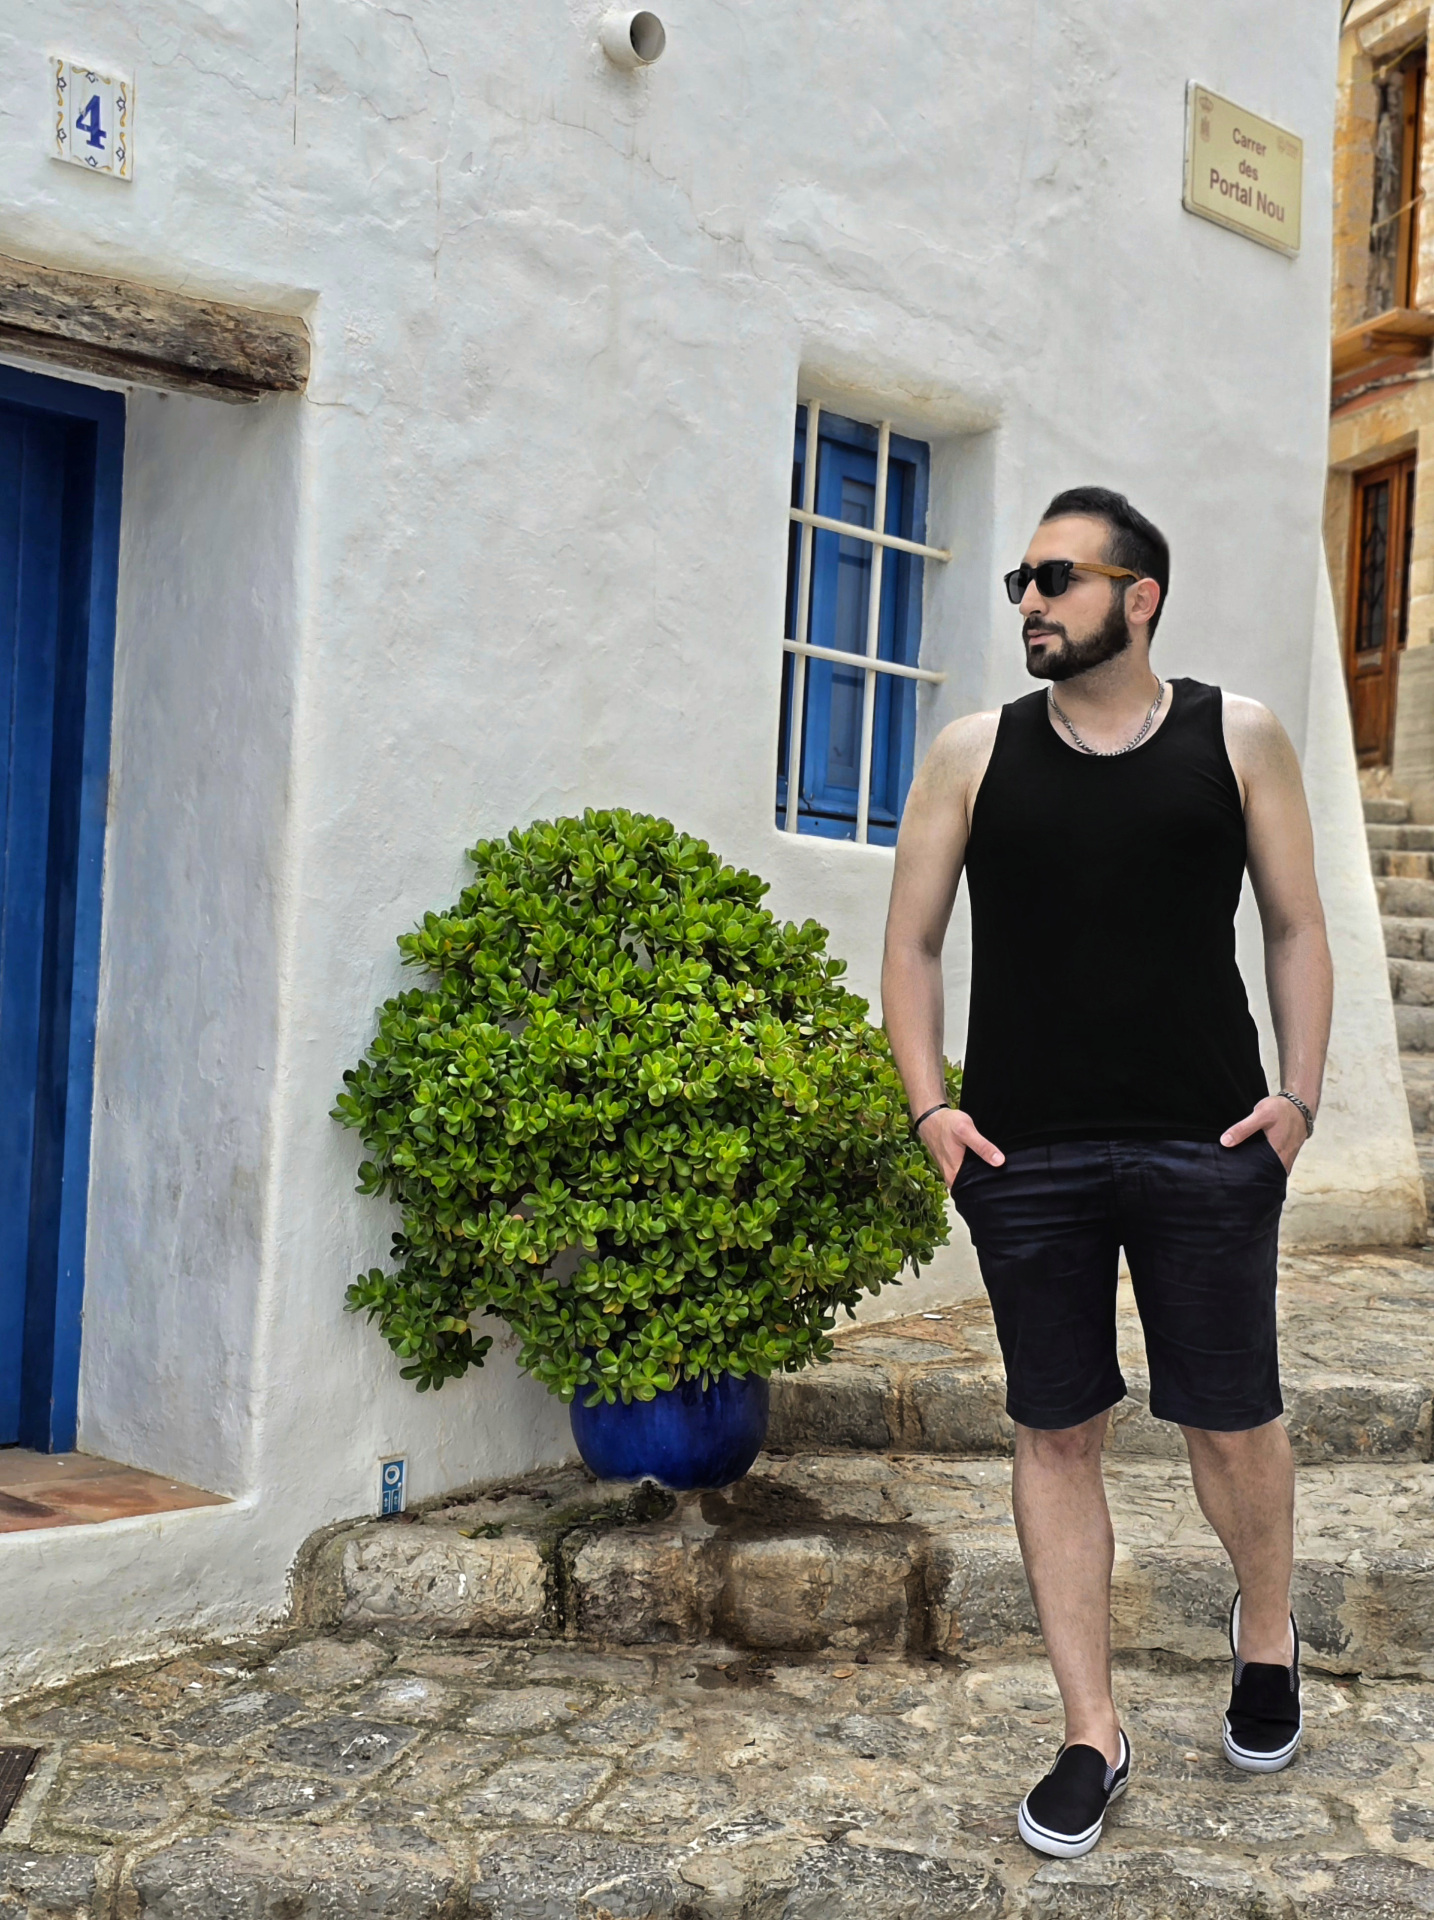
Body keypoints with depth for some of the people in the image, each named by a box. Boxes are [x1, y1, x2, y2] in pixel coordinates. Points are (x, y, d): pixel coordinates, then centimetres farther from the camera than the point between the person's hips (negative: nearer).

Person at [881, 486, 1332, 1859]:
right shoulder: (974, 755, 6)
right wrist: (929, 1103, -1)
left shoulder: (1237, 739, 5)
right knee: (1055, 1434, 6)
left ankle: (1265, 1628, 39)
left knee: (1231, 1425, 6)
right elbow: (911, 940, 9)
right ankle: (1090, 1735, 20)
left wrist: (1301, 1092, -2)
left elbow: (1295, 927, 9)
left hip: (1207, 1146, -1)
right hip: (1026, 1154, 1)